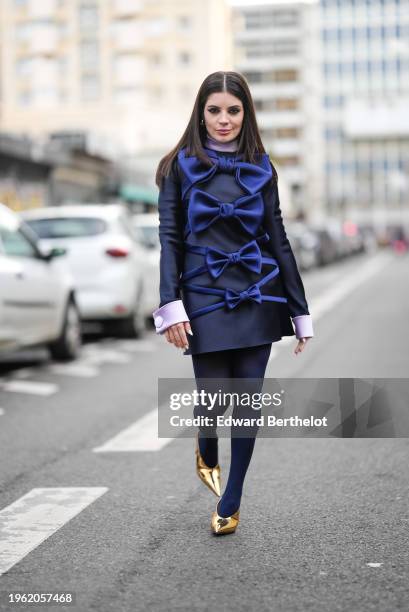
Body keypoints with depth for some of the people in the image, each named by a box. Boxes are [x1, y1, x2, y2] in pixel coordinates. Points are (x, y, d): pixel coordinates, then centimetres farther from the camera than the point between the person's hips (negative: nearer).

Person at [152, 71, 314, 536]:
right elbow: (169, 238, -3)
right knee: (213, 401, -2)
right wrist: (171, 305, -14)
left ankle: (230, 503, 15)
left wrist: (300, 310, 5)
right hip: (206, 299, -2)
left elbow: (278, 240, 7)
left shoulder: (260, 168, 6)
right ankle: (206, 451, 35)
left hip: (257, 298, 2)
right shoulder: (182, 166, 2)